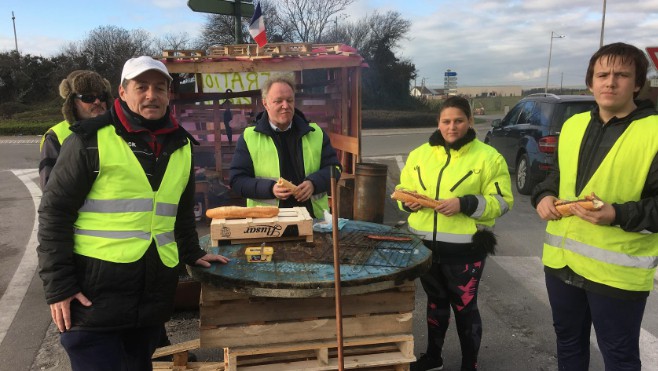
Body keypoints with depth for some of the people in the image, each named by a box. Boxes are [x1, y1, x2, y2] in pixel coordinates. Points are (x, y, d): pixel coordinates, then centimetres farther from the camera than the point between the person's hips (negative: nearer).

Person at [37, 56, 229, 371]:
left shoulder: (181, 145, 9)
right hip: (94, 295, -5)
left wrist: (191, 254, 18)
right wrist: (58, 285, -10)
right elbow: (55, 212, -7)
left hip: (154, 294, 5)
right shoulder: (91, 139, -7)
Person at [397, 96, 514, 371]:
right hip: (425, 245, 5)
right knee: (435, 302, 21)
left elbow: (501, 201, -8)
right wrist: (407, 200, -9)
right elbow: (402, 188, 14)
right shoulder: (419, 154, 6)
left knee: (464, 307, 8)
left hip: (465, 248, -4)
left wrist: (465, 204, -23)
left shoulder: (488, 157, -7)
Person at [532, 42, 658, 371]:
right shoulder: (573, 125, 7)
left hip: (617, 271, -5)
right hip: (561, 260, 6)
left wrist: (619, 215, -27)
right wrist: (544, 195, 0)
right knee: (568, 342, 23)